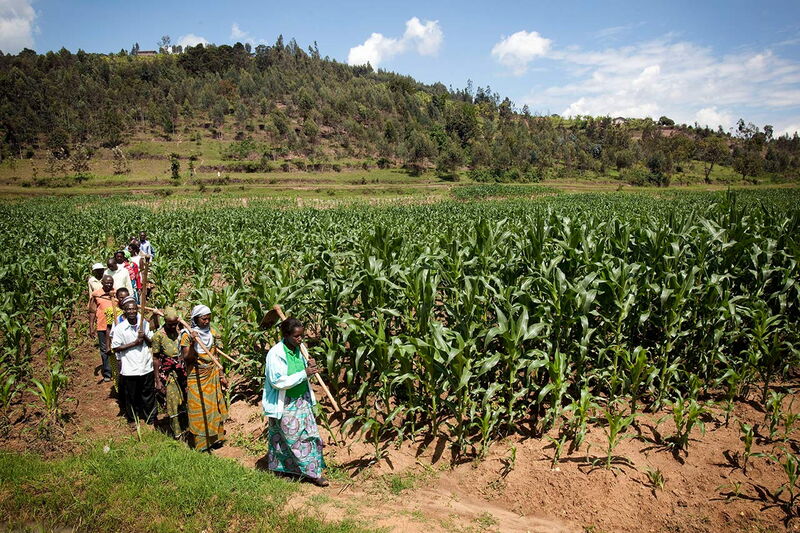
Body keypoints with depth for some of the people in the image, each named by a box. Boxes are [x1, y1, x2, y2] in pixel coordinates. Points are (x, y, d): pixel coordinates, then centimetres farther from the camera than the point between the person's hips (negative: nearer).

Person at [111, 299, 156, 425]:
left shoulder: (145, 324, 1)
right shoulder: (120, 328, -8)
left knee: (148, 395, 13)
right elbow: (116, 348, -8)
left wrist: (145, 337, -13)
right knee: (131, 396, 12)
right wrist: (134, 343, -16)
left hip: (146, 367, 2)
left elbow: (152, 343, 7)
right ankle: (132, 419, 32)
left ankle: (151, 420, 29)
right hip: (129, 369, -2)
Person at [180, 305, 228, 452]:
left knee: (214, 406, 11)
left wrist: (220, 375, 9)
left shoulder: (212, 332, 4)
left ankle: (215, 438, 25)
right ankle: (200, 442, 14)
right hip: (196, 378, -5)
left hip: (212, 376, 5)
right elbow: (187, 358, -17)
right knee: (199, 409, 2)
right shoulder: (187, 335, -11)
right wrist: (192, 342, -30)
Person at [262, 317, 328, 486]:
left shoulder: (299, 349, 0)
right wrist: (304, 374, -26)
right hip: (284, 405, -7)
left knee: (310, 433, 8)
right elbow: (278, 381, -25)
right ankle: (312, 472, 11)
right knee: (295, 438, 1)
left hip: (302, 401, 7)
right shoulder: (276, 354, -21)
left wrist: (311, 367, -10)